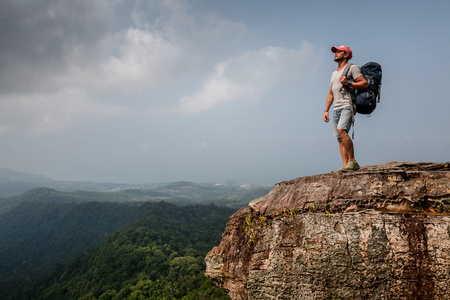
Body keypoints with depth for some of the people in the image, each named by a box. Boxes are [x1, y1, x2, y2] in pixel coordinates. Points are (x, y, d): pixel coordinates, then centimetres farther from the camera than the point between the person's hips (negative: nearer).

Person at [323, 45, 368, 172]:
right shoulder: (334, 73, 28)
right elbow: (330, 94, 26)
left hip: (347, 106, -8)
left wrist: (348, 83, -15)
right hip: (336, 108, 8)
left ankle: (352, 161, -21)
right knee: (339, 138, -1)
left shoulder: (352, 68, 5)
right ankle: (345, 166, -2)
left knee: (341, 130, -26)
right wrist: (326, 110, 18)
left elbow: (365, 84, -4)